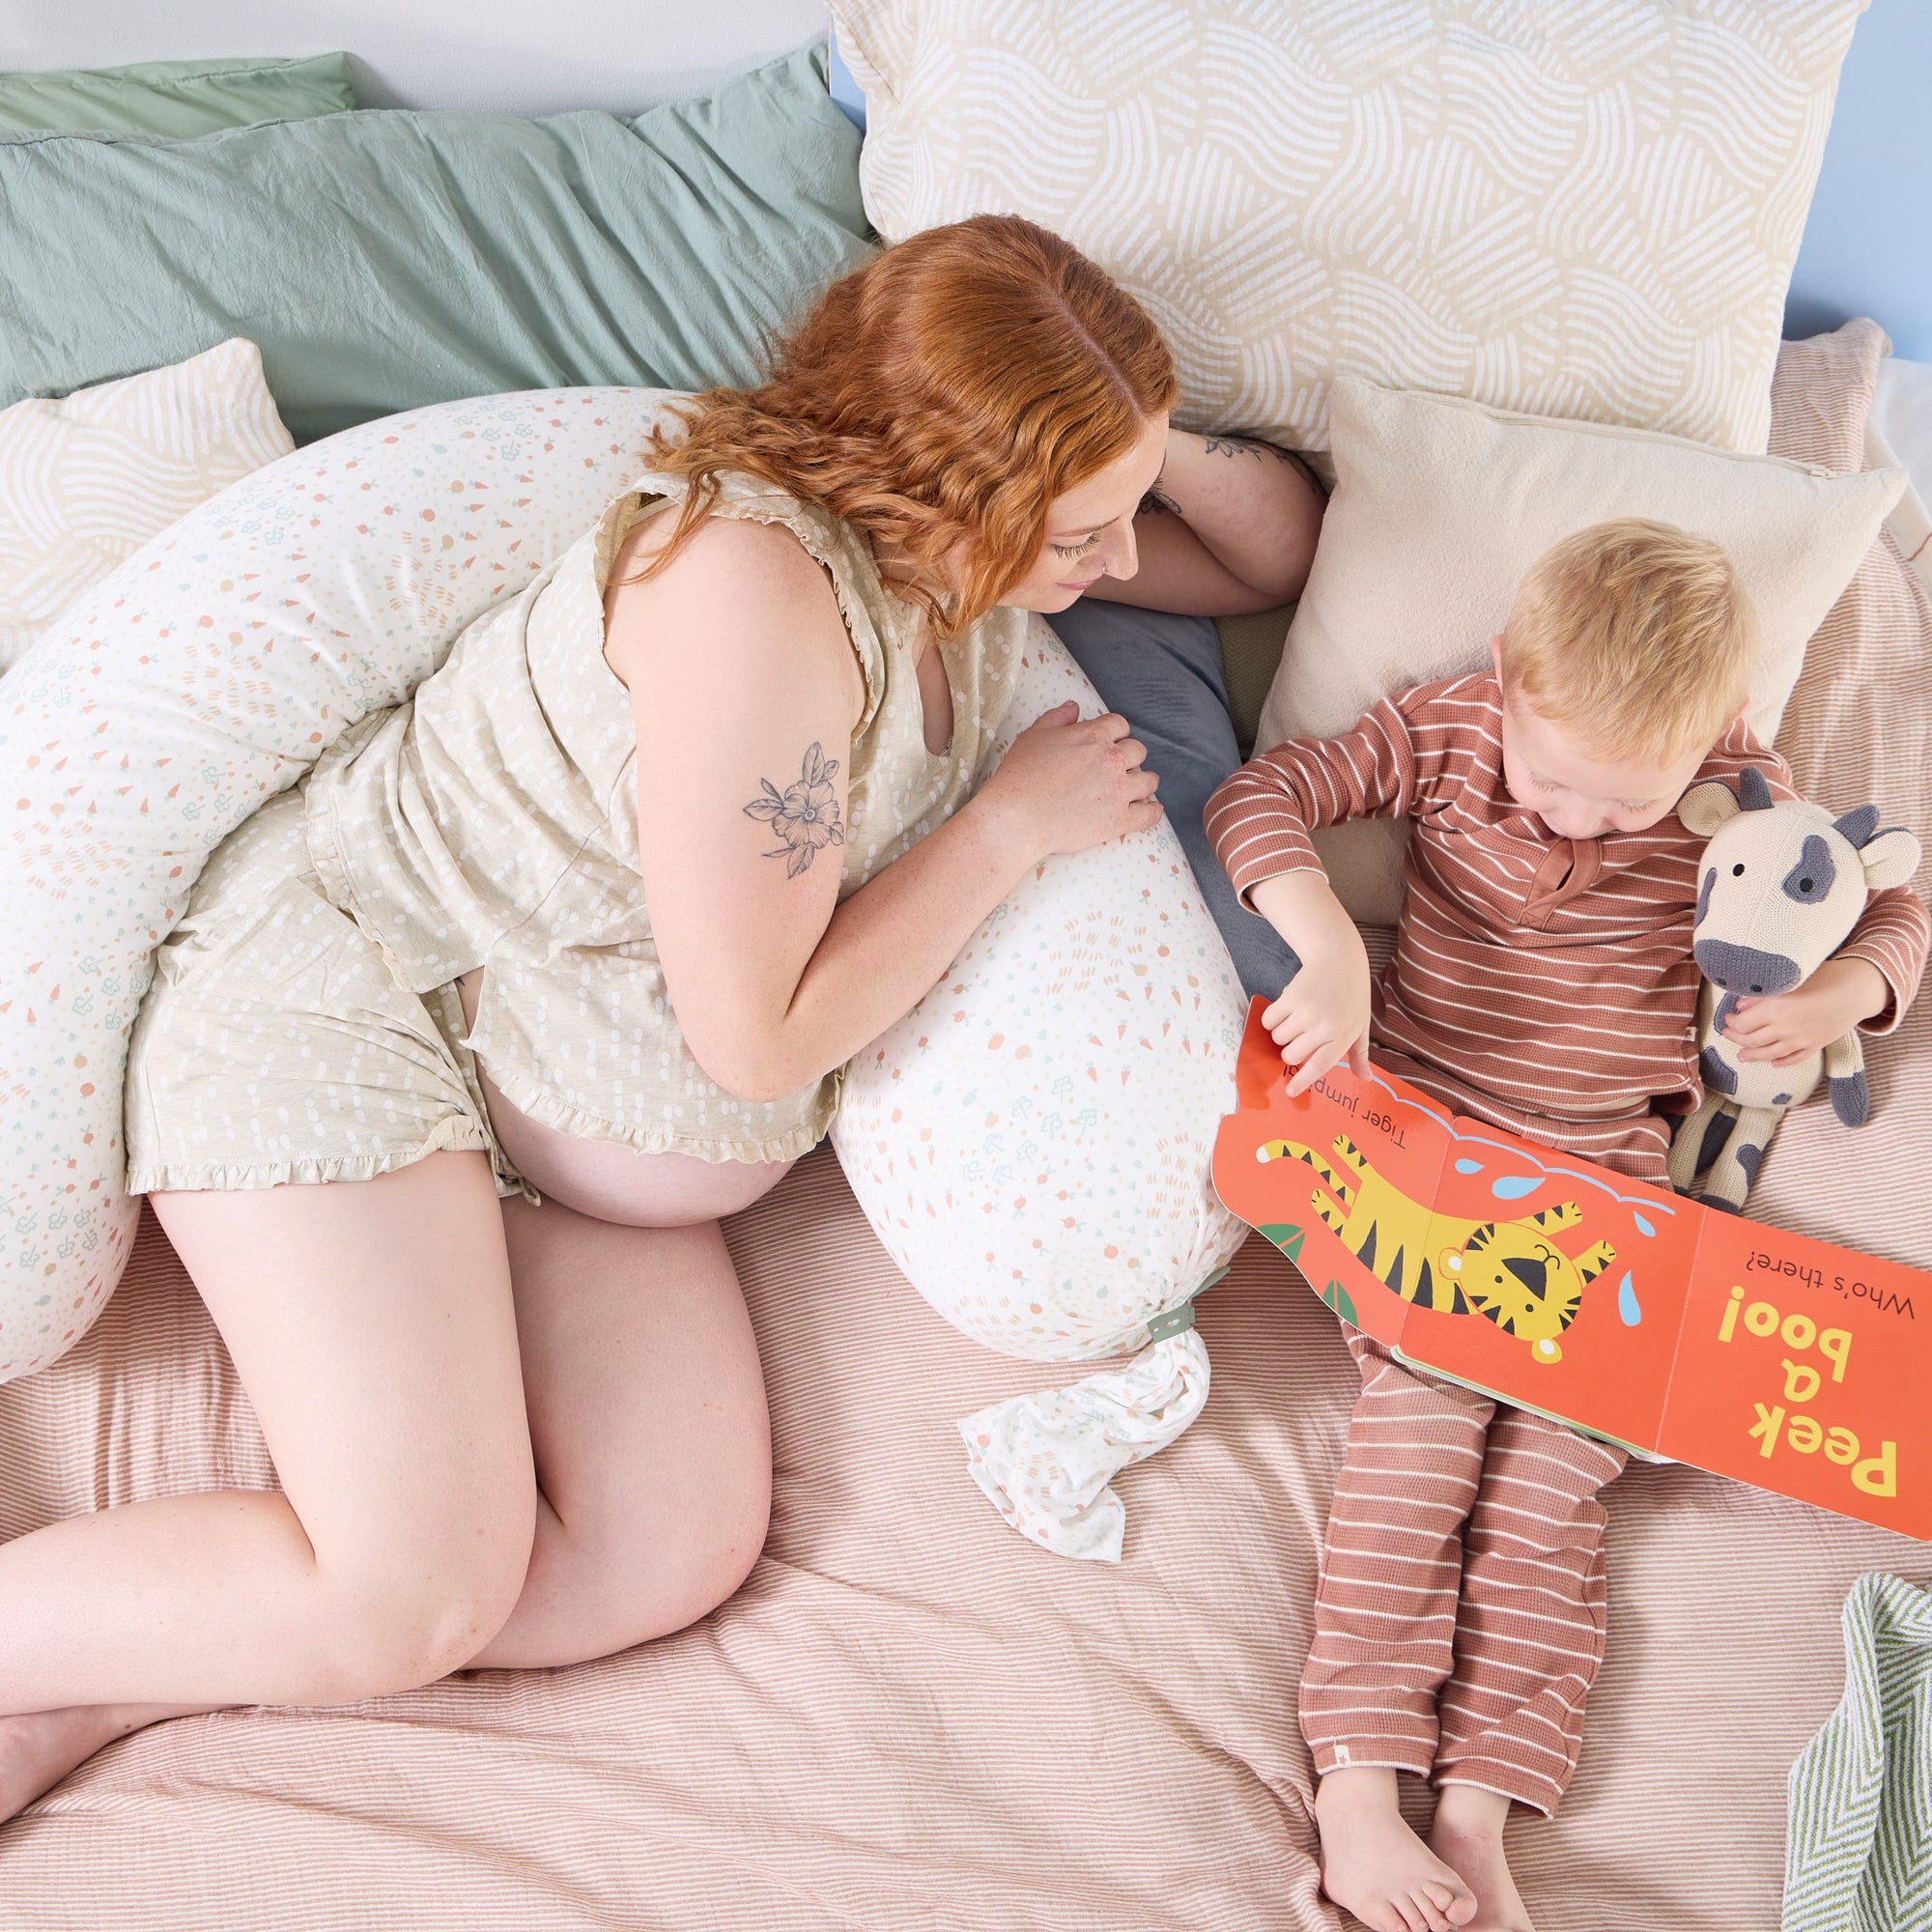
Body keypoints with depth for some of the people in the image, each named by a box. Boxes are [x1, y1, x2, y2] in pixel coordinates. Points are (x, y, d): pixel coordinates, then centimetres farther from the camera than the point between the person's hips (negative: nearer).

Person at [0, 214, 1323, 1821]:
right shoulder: (756, 588, -28)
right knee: (413, 1594, -21)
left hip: (552, 1089, 8)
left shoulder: (966, 546, -1)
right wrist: (1015, 824, -15)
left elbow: (1273, 565, 15)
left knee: (678, 1556, -11)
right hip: (341, 983, -8)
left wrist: (1158, 449, -7)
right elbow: (758, 1035, -23)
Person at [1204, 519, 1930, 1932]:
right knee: (1426, 1403, -17)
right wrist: (1330, 945, -26)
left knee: (1557, 1451, -11)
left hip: (1603, 1165, 2)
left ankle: (1478, 1814, -8)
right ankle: (1357, 1789, -15)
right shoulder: (1445, 733, -3)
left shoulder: (1735, 790, -1)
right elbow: (1258, 799, -10)